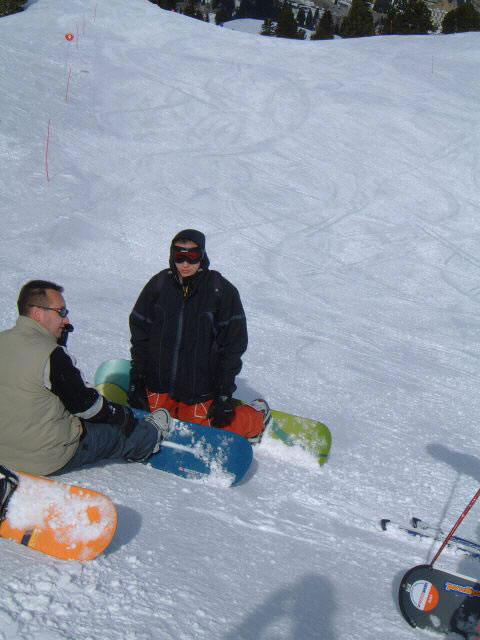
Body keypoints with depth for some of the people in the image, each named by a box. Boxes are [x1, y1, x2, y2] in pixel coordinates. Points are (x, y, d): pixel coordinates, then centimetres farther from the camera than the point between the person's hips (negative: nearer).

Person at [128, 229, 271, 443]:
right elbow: (140, 333, 4)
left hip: (200, 391, -4)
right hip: (159, 387, 4)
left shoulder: (222, 291, -12)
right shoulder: (159, 285, -4)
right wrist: (136, 381, 1)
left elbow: (232, 346, -8)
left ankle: (257, 417, 21)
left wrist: (224, 395, -10)